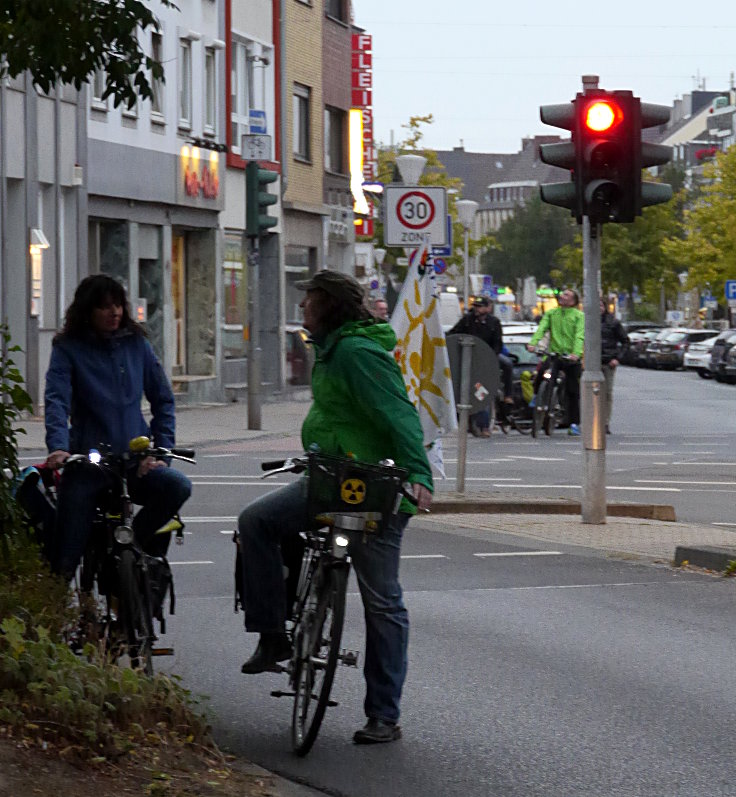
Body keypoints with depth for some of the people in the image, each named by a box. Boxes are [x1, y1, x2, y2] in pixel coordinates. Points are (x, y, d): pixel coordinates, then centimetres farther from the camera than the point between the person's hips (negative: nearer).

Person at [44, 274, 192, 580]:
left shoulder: (136, 343, 10)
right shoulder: (68, 348, 1)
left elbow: (163, 398, 13)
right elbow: (57, 400, -13)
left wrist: (161, 449, 0)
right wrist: (58, 447, -30)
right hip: (87, 463, -2)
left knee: (177, 487, -28)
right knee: (65, 560, -11)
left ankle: (134, 539, -4)